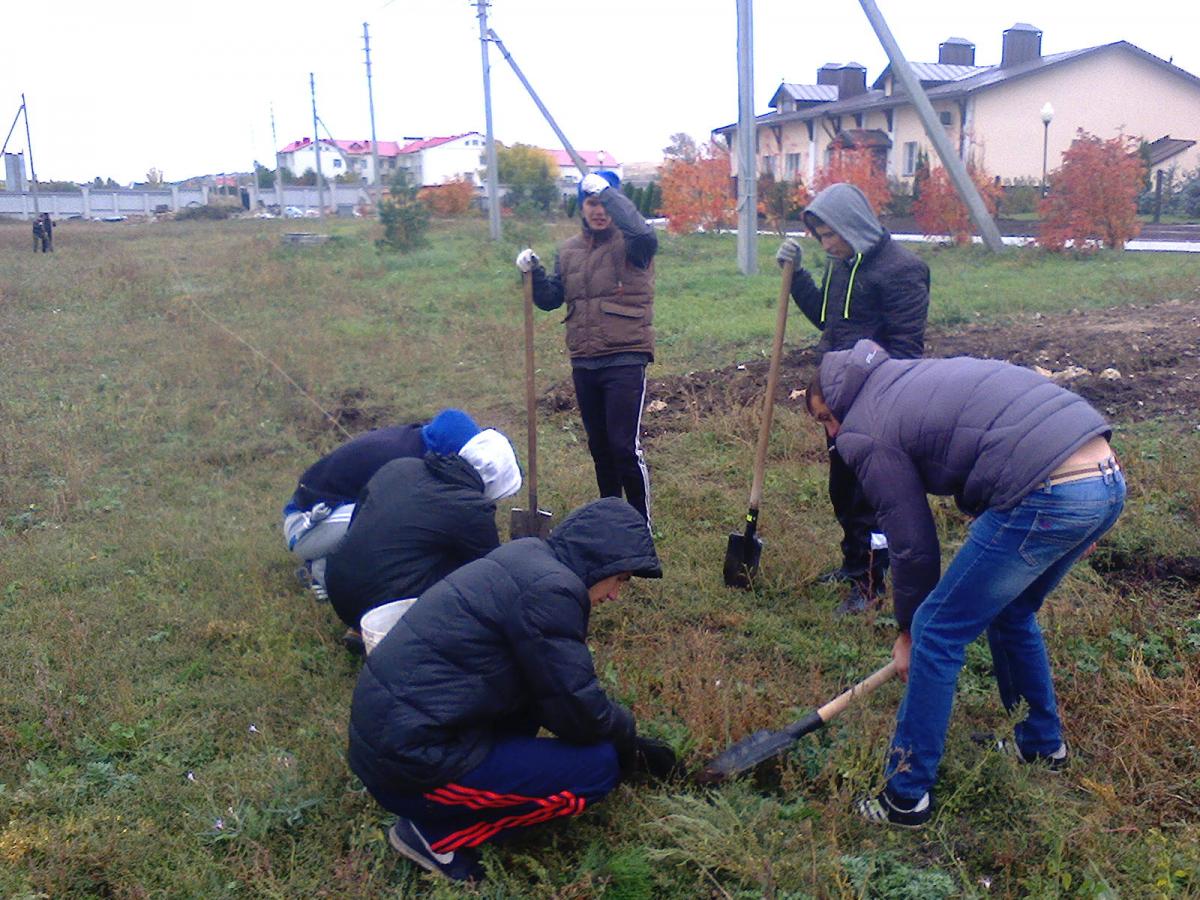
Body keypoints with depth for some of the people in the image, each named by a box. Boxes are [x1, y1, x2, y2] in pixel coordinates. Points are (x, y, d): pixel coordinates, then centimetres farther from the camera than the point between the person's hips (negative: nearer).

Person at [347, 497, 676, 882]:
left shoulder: (528, 560, 9)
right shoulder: (549, 589, -19)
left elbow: (567, 683, 20)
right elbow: (580, 714, -13)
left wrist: (623, 737, 20)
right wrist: (626, 730, 8)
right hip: (411, 765, -10)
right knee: (598, 766, -6)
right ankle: (437, 833, 2)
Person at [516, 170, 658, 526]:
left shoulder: (630, 244, -5)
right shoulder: (569, 251, 12)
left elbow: (643, 232, -30)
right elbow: (550, 299, 13)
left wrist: (606, 189, -24)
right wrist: (533, 272, -5)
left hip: (625, 361, -6)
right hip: (584, 364, 6)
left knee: (625, 447, -9)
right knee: (599, 447, 16)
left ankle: (641, 523, 7)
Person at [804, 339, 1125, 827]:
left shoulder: (862, 434, 2)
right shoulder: (921, 371, 25)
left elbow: (913, 545, 5)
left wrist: (908, 631, 20)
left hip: (1047, 497, -9)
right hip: (1109, 479, 9)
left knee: (937, 633, 4)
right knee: (1009, 613, 29)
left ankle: (906, 795, 14)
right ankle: (1041, 742, 46)